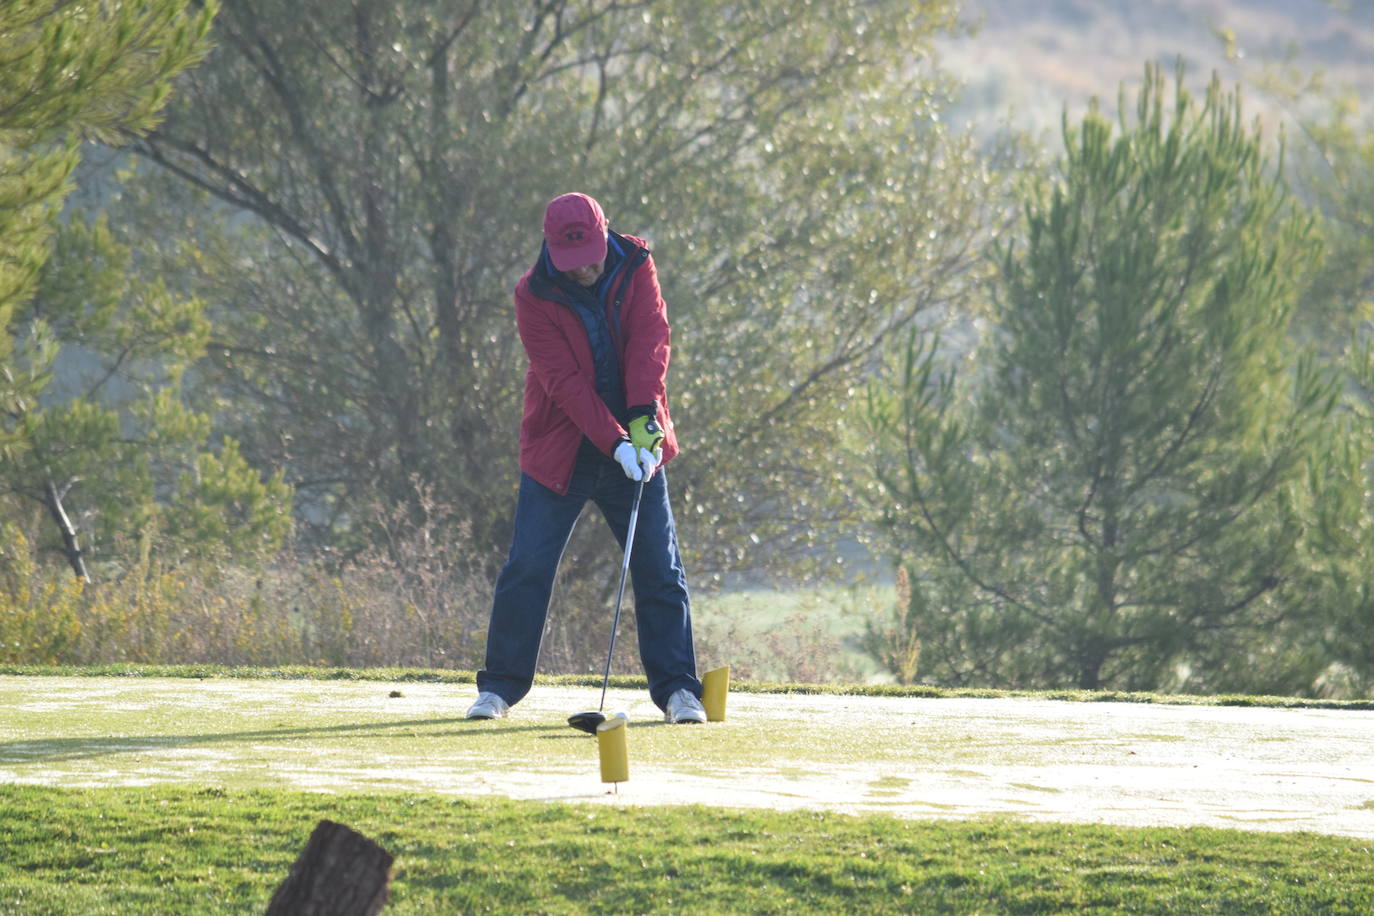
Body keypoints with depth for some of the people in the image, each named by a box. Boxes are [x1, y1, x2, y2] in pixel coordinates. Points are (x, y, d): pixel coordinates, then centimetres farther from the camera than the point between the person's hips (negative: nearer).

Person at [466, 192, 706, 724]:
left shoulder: (635, 268, -5)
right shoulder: (534, 295, -13)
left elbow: (649, 342, -14)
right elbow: (564, 381, -19)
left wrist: (643, 419, -29)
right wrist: (616, 443, -28)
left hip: (635, 445, 2)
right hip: (559, 451, -2)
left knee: (659, 571, 0)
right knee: (527, 569, -4)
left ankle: (678, 689, 6)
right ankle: (500, 686, 8)